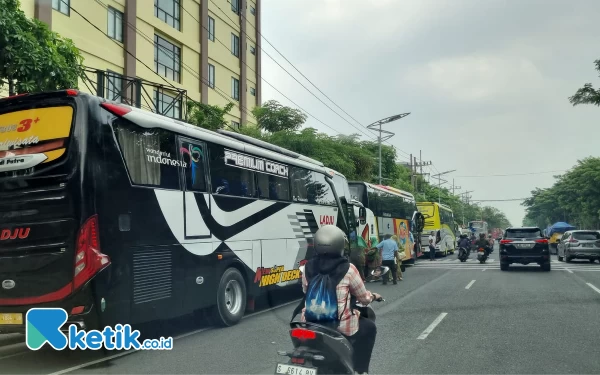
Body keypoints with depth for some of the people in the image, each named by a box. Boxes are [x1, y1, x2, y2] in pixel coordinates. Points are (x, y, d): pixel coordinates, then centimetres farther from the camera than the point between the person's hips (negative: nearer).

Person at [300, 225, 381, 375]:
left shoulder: (308, 267, -1)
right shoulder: (347, 269, -11)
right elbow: (363, 298, 1)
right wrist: (373, 296, 24)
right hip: (340, 326, -4)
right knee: (369, 327, 24)